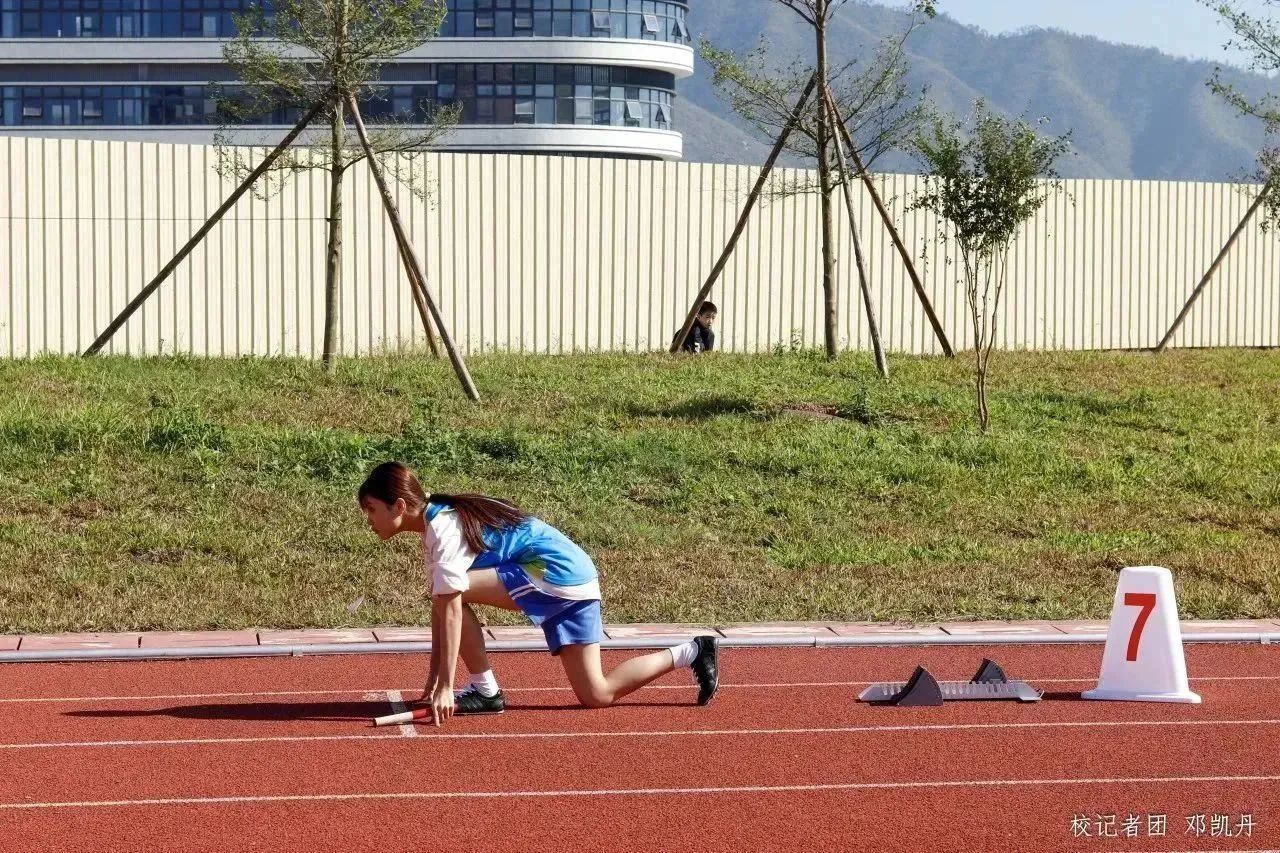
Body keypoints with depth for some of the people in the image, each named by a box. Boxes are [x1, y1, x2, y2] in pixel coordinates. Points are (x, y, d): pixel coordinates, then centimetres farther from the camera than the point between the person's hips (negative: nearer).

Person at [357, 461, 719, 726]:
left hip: (557, 572, -10)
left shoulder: (443, 529, -19)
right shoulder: (434, 524, 11)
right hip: (572, 575, 10)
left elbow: (451, 609, -24)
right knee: (597, 695, 6)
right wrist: (434, 678, 12)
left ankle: (485, 691, -8)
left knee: (453, 591, -19)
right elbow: (439, 606, 12)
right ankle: (692, 652, 15)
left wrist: (446, 686, -25)